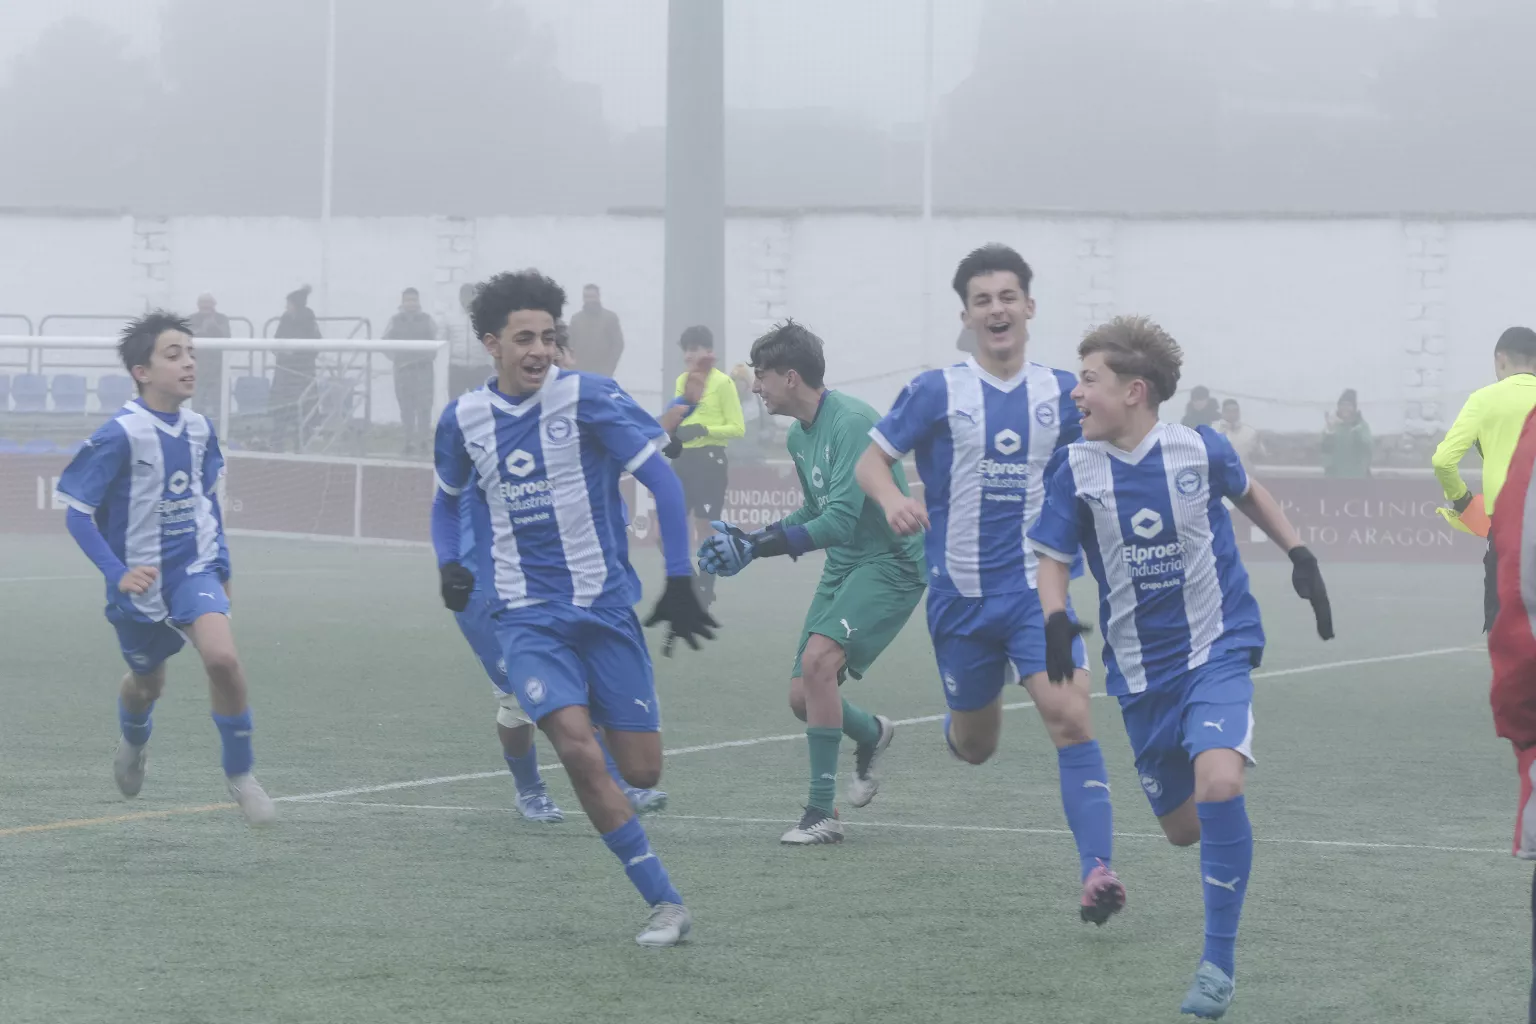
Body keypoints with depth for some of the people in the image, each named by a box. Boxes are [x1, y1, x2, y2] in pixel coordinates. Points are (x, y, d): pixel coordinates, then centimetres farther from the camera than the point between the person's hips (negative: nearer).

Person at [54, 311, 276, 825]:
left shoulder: (199, 429, -3)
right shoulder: (120, 435, -19)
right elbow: (77, 511, -15)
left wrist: (221, 564, 17)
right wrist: (117, 573, -25)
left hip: (194, 570, 2)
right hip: (140, 582, -2)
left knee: (223, 658, -24)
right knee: (148, 683, 18)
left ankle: (240, 773, -8)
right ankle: (134, 743, 56)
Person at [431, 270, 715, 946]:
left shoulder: (588, 398, -7)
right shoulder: (464, 419, 4)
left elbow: (662, 480, -8)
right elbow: (448, 499, 23)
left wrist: (679, 583, -13)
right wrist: (449, 562, 3)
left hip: (604, 606, -1)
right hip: (525, 617, 1)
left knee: (641, 771, -5)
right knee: (578, 748, -21)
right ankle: (665, 903, -14)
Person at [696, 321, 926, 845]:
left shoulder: (852, 422, -21)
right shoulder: (799, 436, 8)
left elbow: (839, 520, -28)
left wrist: (759, 545, -28)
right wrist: (754, 538, 11)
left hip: (891, 561, -9)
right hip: (842, 566, 9)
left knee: (818, 660, -27)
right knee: (803, 697, 6)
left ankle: (822, 812, -22)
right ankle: (871, 734, 41)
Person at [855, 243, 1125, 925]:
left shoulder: (1060, 392, 4)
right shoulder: (937, 393, -4)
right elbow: (871, 461, 0)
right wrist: (892, 501, -21)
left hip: (1037, 587, 0)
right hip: (960, 593, 0)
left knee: (1071, 718, -21)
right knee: (975, 747, 12)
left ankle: (1096, 870, -24)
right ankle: (960, 725, 51)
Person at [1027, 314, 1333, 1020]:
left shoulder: (1200, 450, -9)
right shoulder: (1076, 468, -7)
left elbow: (1248, 492, 14)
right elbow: (1052, 558, -2)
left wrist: (1299, 555, 8)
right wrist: (1056, 623, -22)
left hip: (1217, 650, -3)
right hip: (1139, 668, 3)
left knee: (1218, 782, -28)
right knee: (1183, 828, 9)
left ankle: (1219, 961, -19)